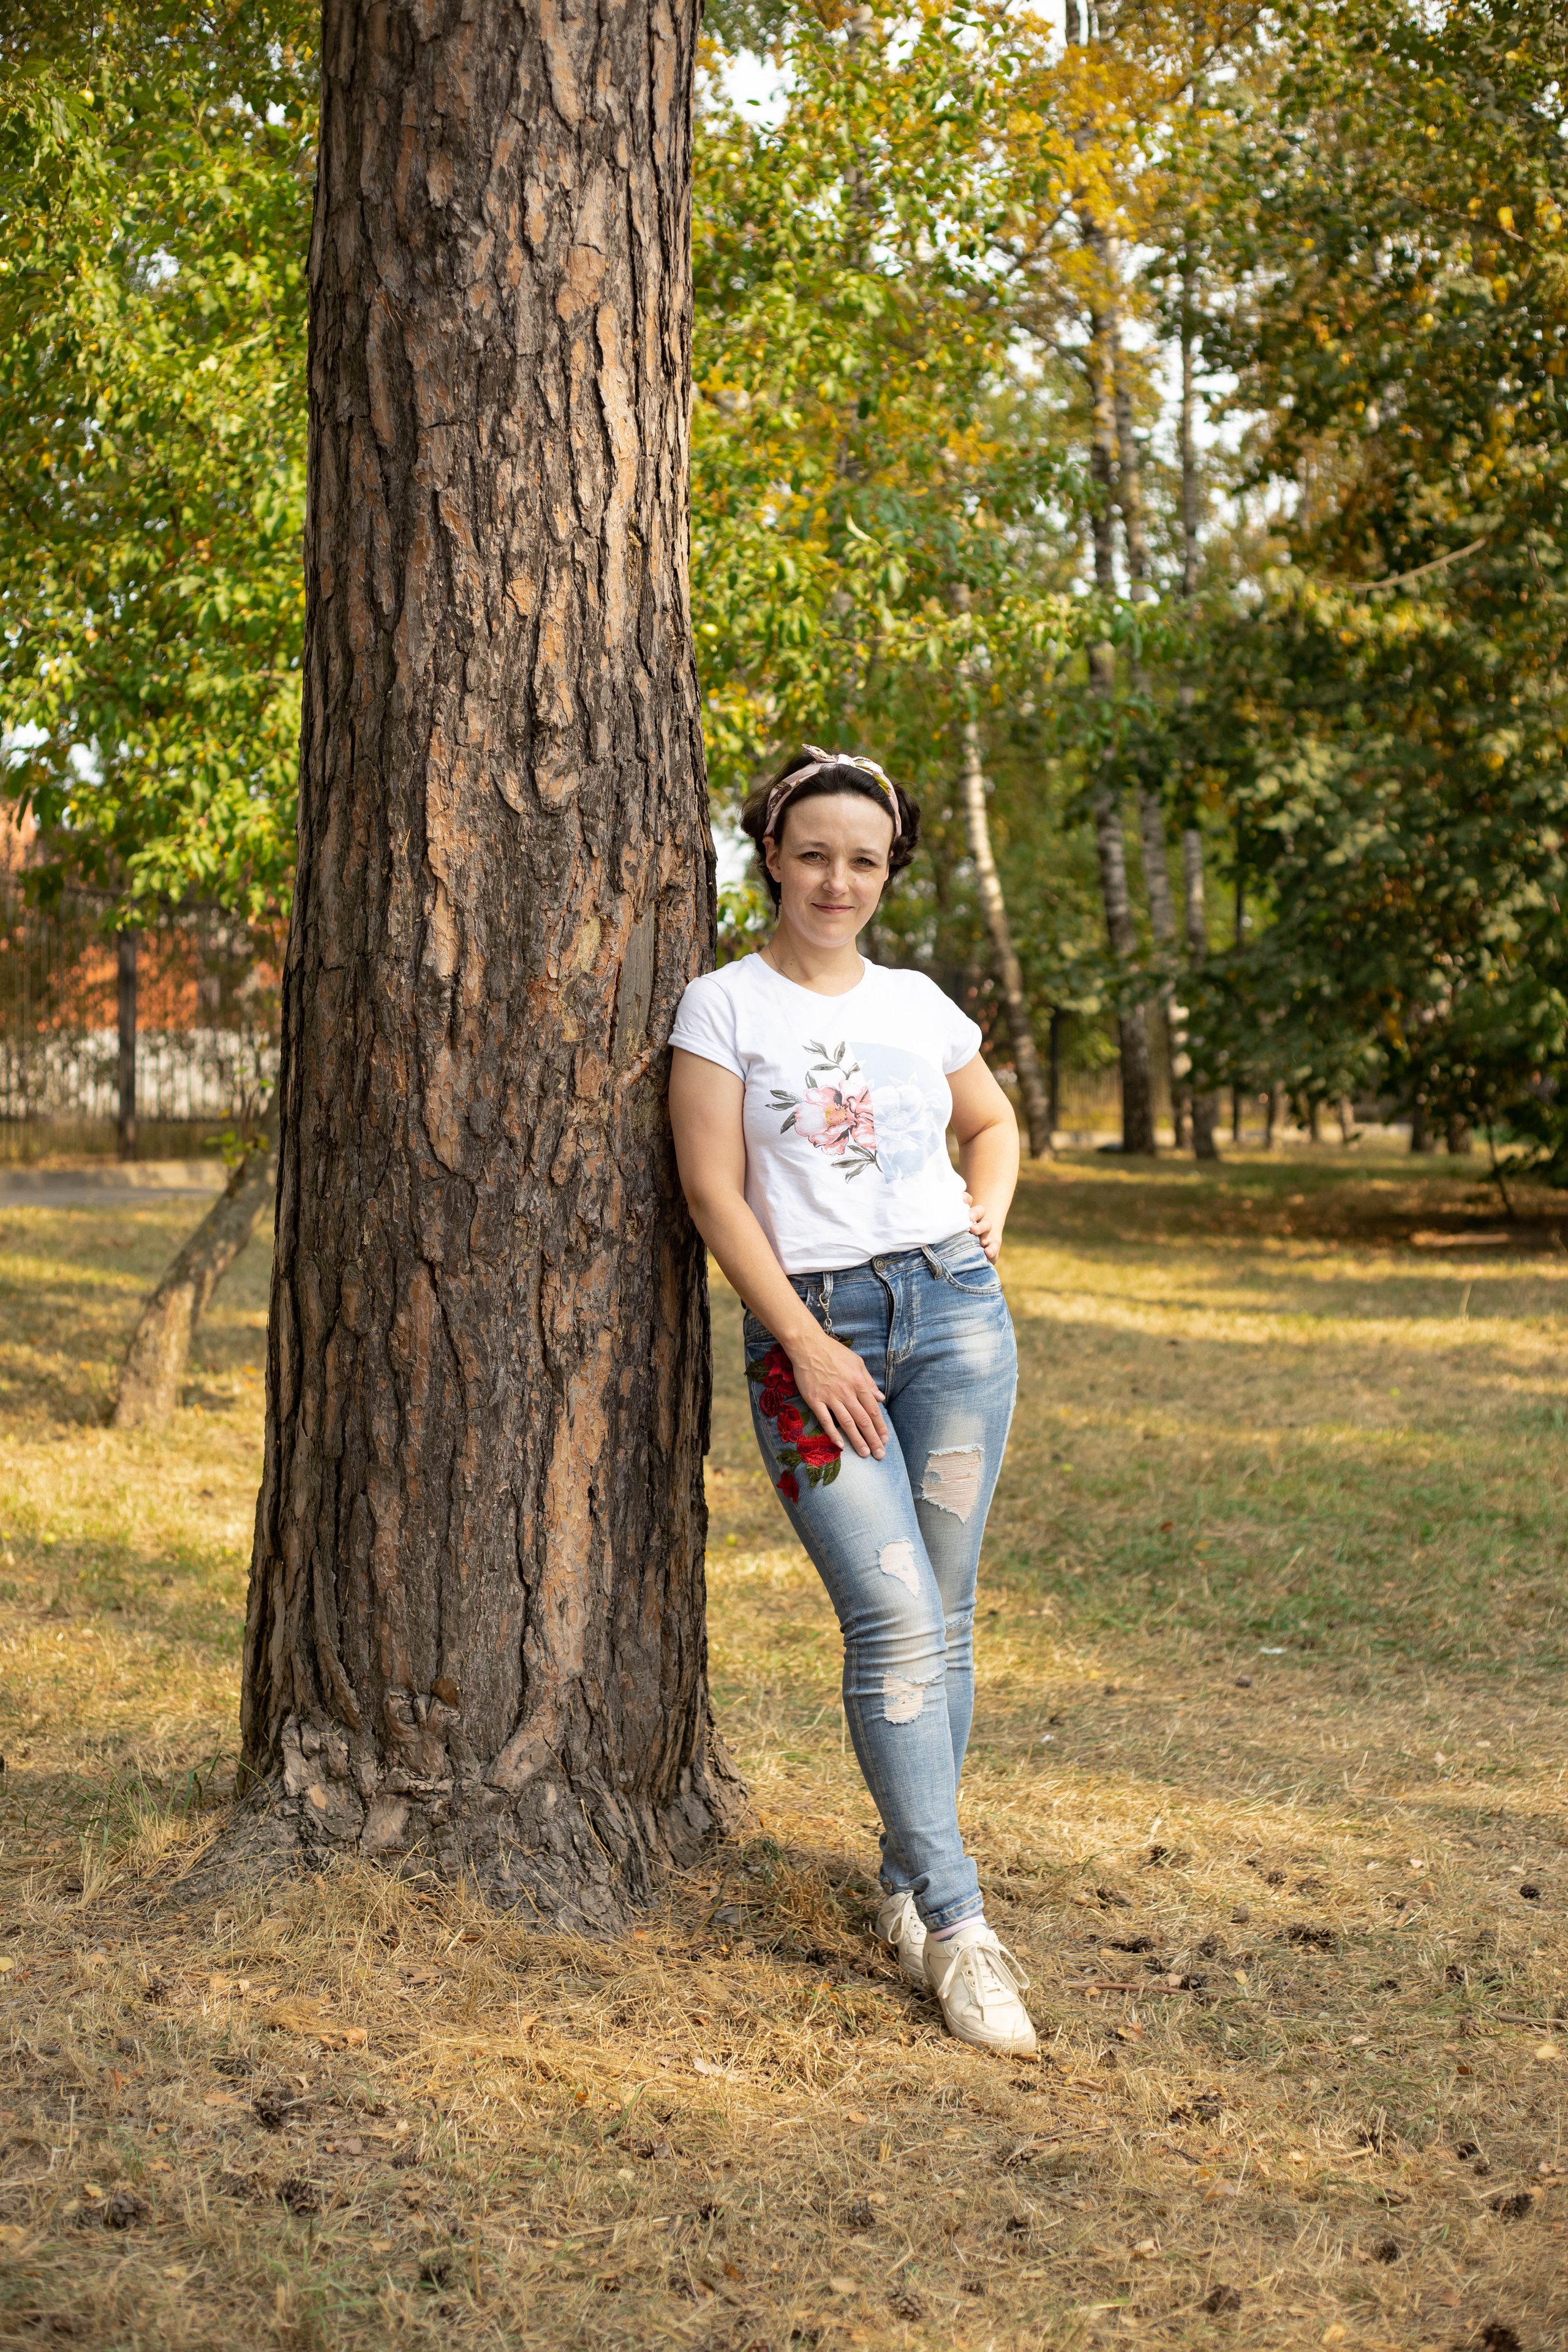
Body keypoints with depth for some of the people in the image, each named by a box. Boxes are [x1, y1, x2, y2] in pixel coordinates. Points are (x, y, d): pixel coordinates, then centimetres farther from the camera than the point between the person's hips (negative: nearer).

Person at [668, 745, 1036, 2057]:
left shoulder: (918, 1003, 13)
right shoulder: (726, 1004, 1)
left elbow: (994, 1122, 30)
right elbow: (713, 1190, -5)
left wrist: (989, 1213, 9)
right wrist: (804, 1342, -12)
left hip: (952, 1310, 4)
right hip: (811, 1328, -4)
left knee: (941, 1618, 3)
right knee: (896, 1624, -13)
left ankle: (909, 1885, 17)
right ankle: (958, 1926, -11)